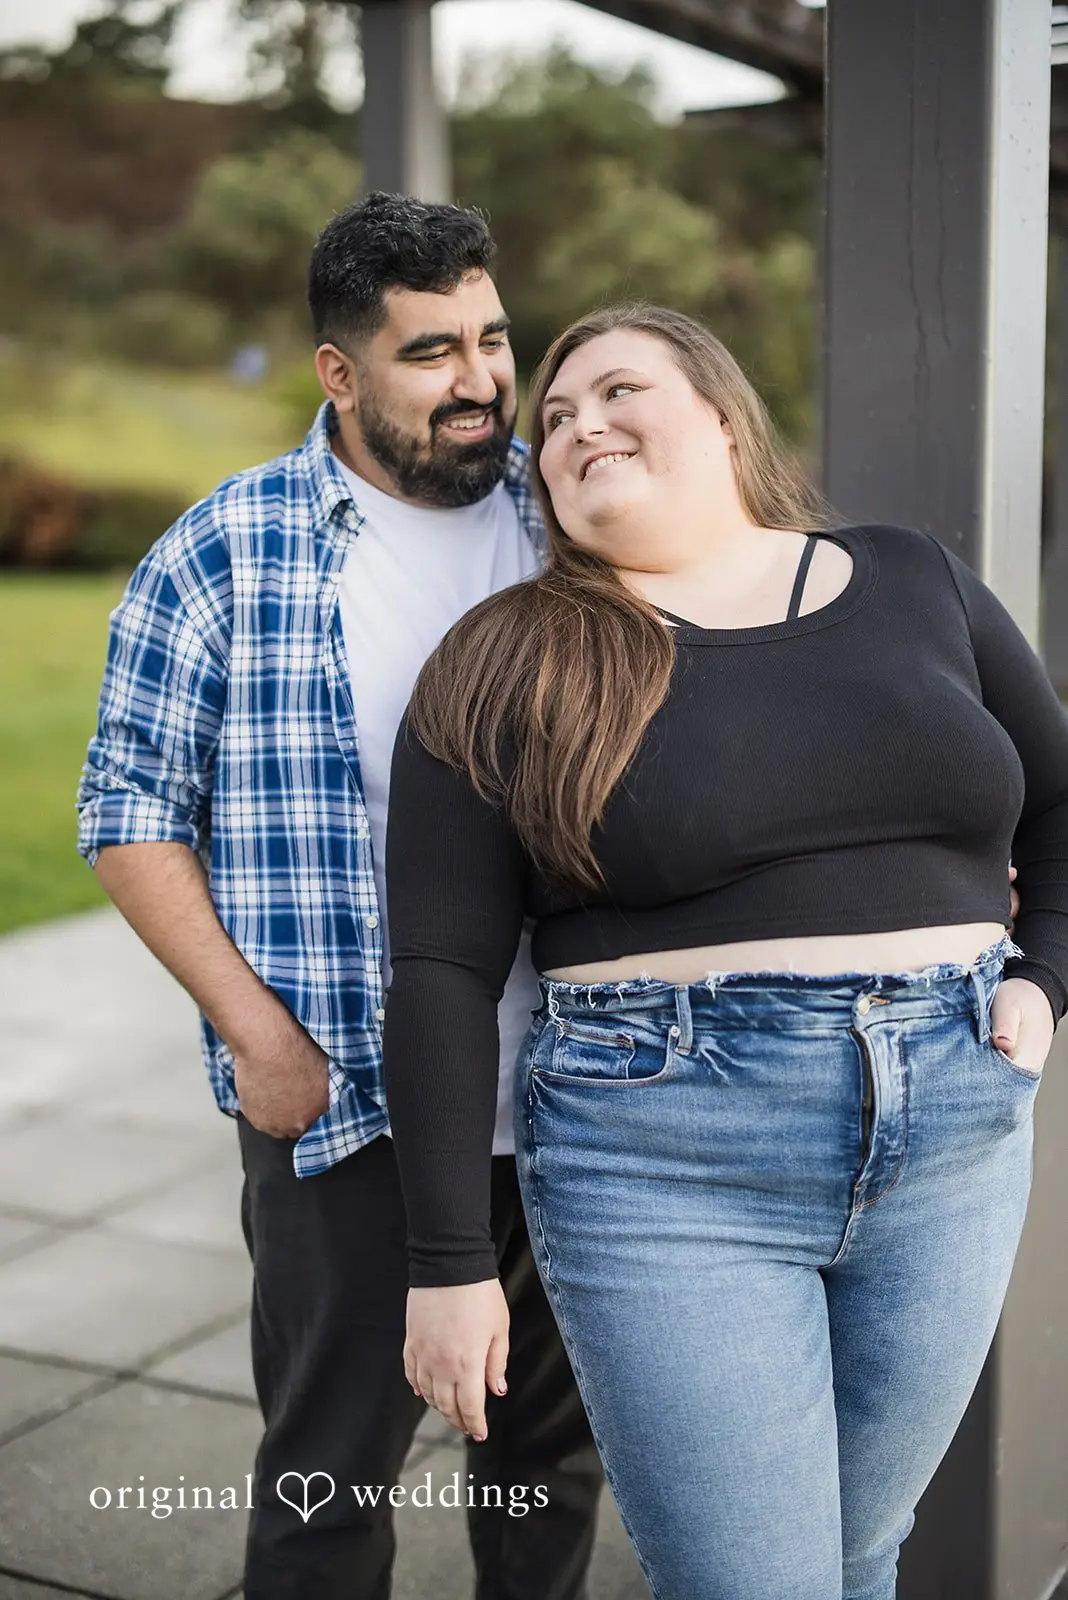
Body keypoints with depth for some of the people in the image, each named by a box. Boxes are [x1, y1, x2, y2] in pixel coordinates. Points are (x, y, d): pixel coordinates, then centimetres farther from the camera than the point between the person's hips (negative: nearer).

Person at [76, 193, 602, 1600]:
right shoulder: (228, 554, -5)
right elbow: (131, 811, -3)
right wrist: (257, 1032, -11)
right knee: (333, 1477, 7)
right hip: (346, 1106, -3)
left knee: (557, 1443, 19)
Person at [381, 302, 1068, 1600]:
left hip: (953, 1142, 4)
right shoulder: (505, 670, -3)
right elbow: (442, 975, -6)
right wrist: (450, 1264, -8)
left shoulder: (916, 586, 7)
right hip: (666, 1168, -3)